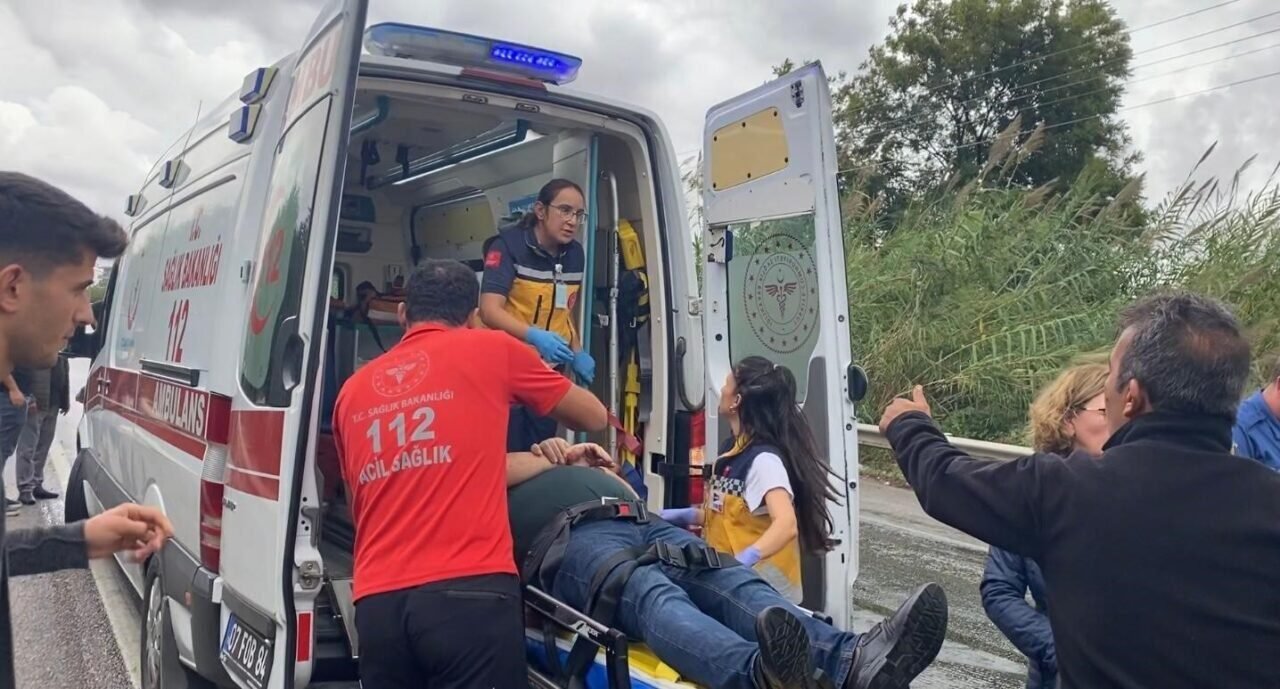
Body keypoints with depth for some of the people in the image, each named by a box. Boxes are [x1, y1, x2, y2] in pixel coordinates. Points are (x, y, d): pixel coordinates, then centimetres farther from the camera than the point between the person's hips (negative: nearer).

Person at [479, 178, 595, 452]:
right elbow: (489, 310, -25)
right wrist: (535, 336, -39)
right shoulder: (508, 246, -16)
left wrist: (577, 352, 2)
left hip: (549, 369, 6)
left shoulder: (575, 253, 3)